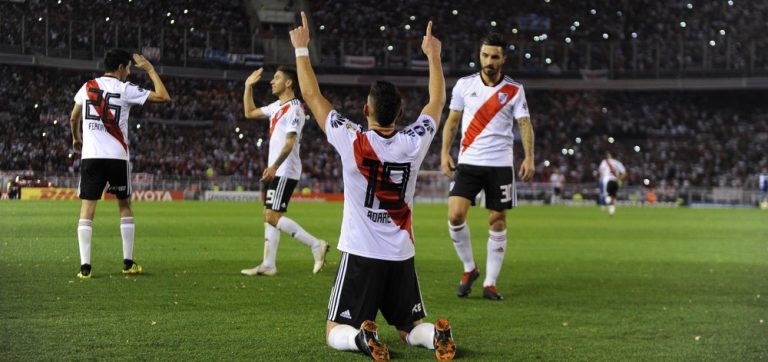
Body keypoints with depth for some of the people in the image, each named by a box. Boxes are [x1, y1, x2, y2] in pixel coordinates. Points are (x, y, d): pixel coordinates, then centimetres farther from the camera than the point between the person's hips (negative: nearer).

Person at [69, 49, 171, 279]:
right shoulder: (125, 89, -4)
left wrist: (76, 139, 36)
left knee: (87, 208, -1)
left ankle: (85, 266, -9)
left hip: (90, 156, 2)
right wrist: (150, 70, 6)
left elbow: (73, 118, 17)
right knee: (124, 206, 13)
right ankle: (128, 263, 13)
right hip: (117, 156, -2)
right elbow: (164, 97, -5)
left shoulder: (87, 87, 8)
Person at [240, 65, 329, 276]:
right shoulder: (277, 106, 14)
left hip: (284, 172, -10)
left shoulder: (294, 109, -14)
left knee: (273, 217, -14)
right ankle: (268, 265, 12)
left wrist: (274, 167, -31)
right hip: (274, 170, 10)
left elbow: (290, 143, -23)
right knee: (269, 217, 9)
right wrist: (248, 87, 22)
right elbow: (250, 113, 27)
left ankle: (316, 245, -10)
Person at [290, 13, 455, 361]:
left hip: (359, 254, -3)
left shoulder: (352, 142, -13)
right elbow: (437, 101, 12)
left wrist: (302, 48, 7)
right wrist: (433, 55, 23)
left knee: (336, 332, 8)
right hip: (401, 256, 3)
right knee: (411, 328, 16)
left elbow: (312, 96, -3)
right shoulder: (413, 144, -6)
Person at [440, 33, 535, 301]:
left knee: (498, 222, 1)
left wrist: (529, 157, -17)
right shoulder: (464, 85, 4)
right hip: (468, 162, 1)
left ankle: (490, 283, 10)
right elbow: (452, 121, 10)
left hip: (500, 164, 0)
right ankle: (469, 269, 8)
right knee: (455, 214, -14)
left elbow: (524, 124, -3)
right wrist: (445, 152, -2)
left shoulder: (514, 90, 1)